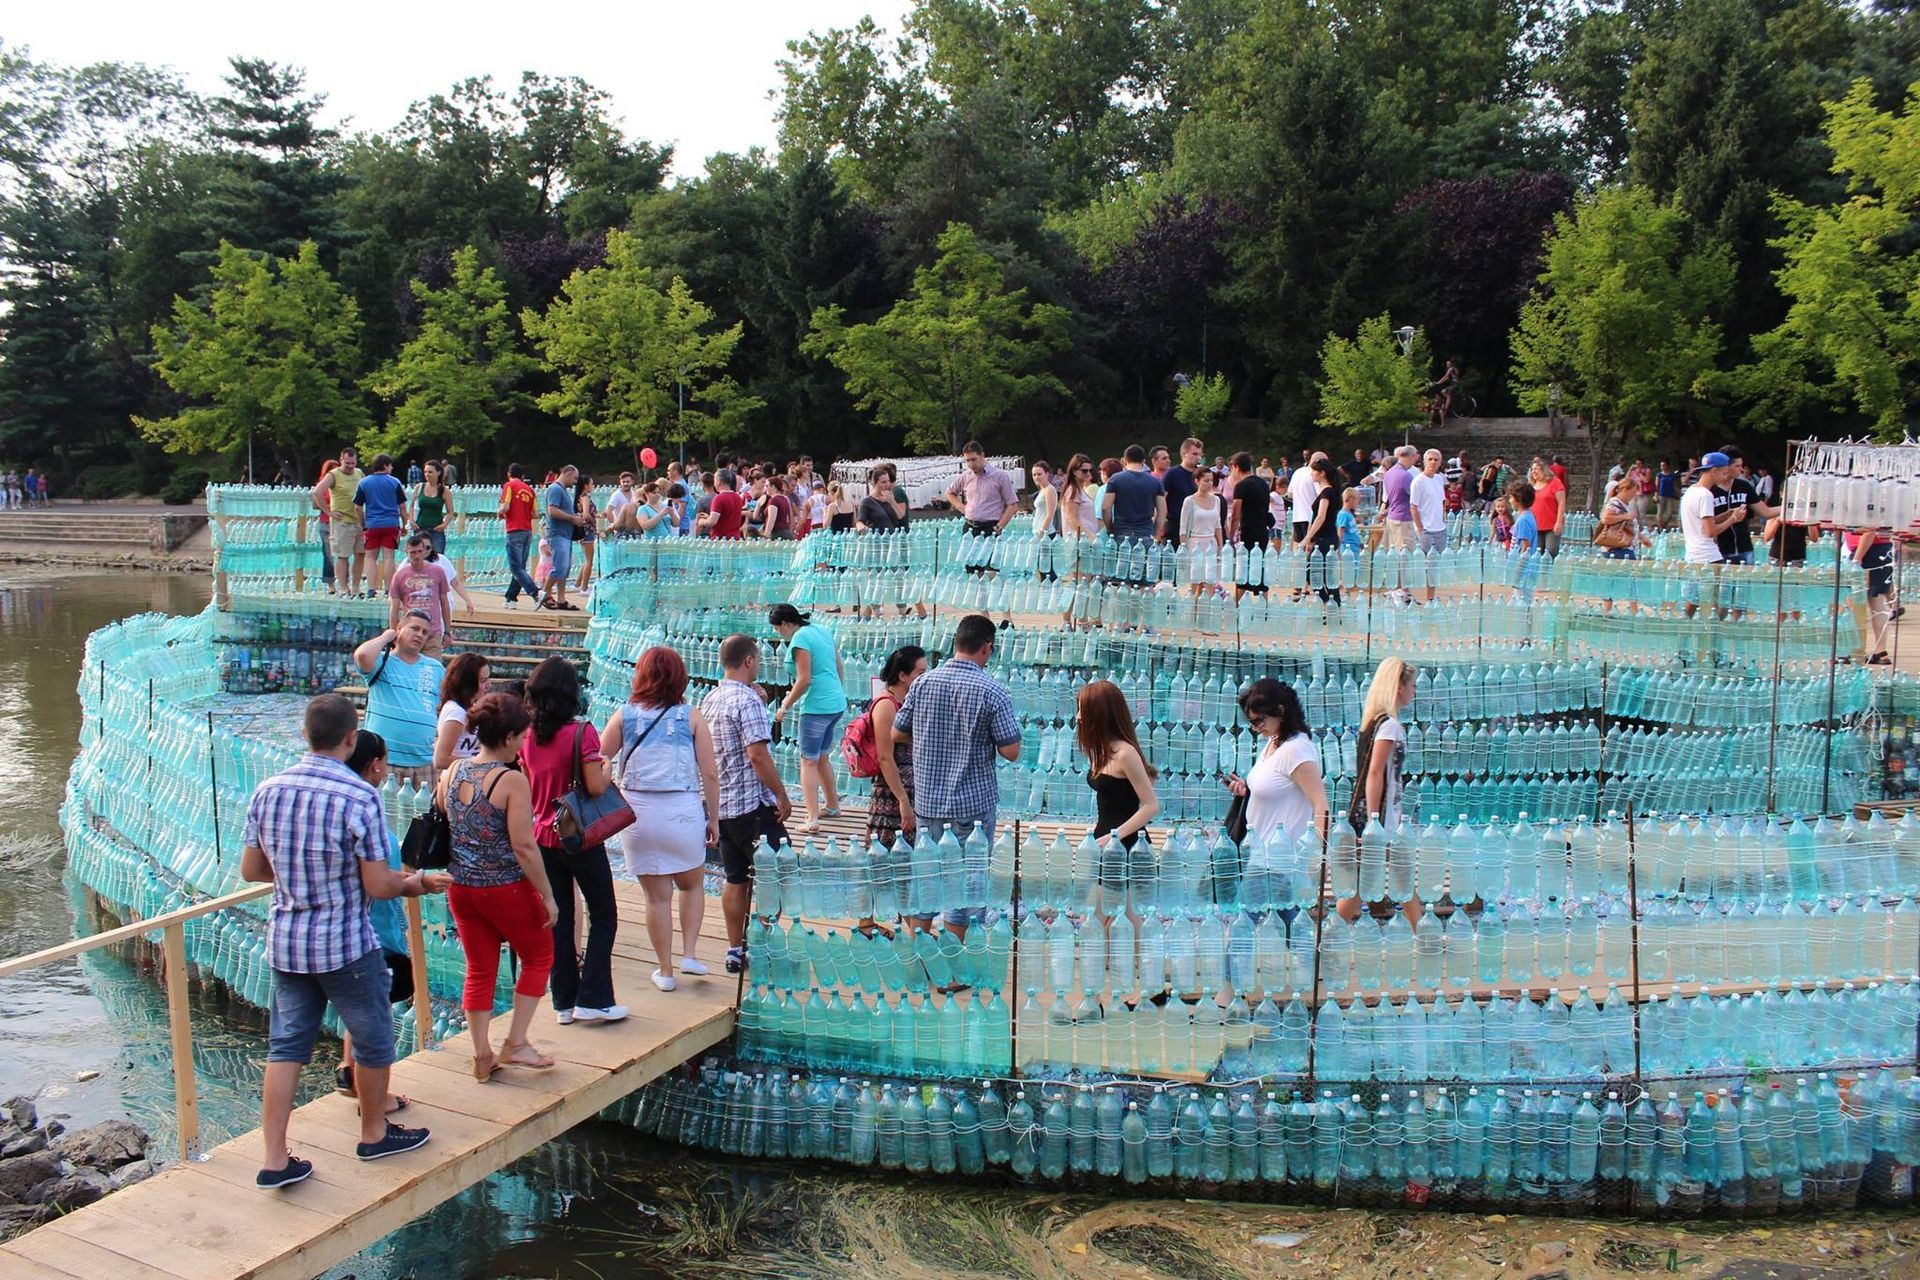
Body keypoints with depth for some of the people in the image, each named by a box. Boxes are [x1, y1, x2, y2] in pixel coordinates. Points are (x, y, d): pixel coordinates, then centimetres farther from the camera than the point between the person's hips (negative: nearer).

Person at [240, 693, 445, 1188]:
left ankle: (275, 1160, 14)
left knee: (285, 1047, 14)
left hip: (284, 943, 5)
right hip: (345, 945, -5)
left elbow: (250, 870, 7)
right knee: (372, 1040, 15)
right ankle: (374, 1134, 32)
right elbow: (378, 885, -18)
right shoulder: (359, 798, -19)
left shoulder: (267, 791, -2)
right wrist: (413, 884, 2)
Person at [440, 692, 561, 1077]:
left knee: (479, 970, 17)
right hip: (506, 887, -6)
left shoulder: (452, 772, 1)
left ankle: (482, 1057, 22)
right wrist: (547, 895, -11)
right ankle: (516, 1044, 15)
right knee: (539, 957, 16)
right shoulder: (512, 780, -18)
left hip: (460, 887, 6)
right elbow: (524, 847, -19)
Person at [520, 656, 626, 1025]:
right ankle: (592, 1000, 3)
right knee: (603, 916, 7)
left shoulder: (527, 736, 1)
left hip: (543, 837, 5)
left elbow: (526, 790, 8)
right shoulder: (581, 731, -16)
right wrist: (606, 771, 0)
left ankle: (565, 1002, 17)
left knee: (558, 919, 12)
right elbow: (596, 787, -20)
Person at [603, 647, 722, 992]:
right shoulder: (691, 717, -2)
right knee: (692, 885, 22)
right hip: (682, 809, -1)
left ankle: (665, 971, 20)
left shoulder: (623, 716, 1)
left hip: (636, 811, 1)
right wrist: (713, 819, 5)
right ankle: (689, 954, 13)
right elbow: (710, 774, -4)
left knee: (657, 896, 12)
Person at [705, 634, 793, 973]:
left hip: (722, 803, 8)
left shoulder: (710, 700, 10)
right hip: (753, 804, -8)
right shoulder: (748, 700, -17)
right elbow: (757, 754, -22)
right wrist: (782, 795, -15)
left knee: (735, 880, 13)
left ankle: (736, 951, 18)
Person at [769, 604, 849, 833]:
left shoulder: (800, 638, -13)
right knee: (823, 757, 23)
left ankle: (813, 819, -9)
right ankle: (832, 805, 34)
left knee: (808, 762, -4)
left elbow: (804, 680, -18)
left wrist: (785, 707, -9)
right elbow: (840, 668, 18)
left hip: (816, 706, -9)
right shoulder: (823, 630, 13)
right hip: (837, 704, 9)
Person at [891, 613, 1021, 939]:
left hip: (927, 799, 4)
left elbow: (898, 732, 6)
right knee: (969, 879, 8)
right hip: (973, 802, -4)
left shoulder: (923, 682, -2)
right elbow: (1011, 752, -14)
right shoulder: (992, 691, -14)